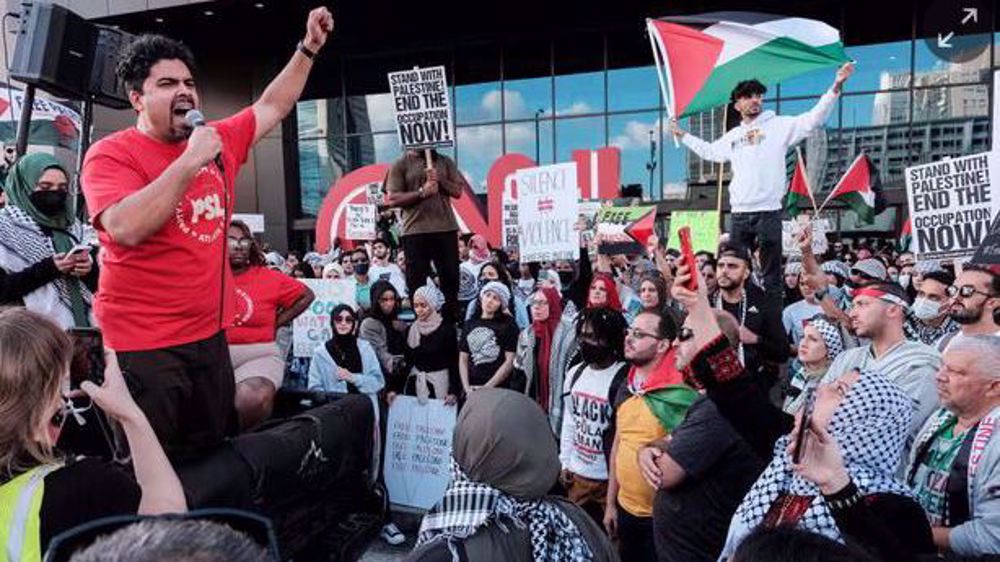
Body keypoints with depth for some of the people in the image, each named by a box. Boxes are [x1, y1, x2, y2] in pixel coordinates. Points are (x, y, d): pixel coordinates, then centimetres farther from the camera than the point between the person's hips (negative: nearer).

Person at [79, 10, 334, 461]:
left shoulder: (219, 140, 5)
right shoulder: (111, 154, -11)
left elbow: (272, 107, 18)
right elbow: (127, 229, -28)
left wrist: (308, 48, 14)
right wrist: (190, 160, -25)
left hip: (210, 335, 6)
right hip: (142, 347, -6)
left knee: (216, 458, 18)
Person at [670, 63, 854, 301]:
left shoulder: (779, 125, 4)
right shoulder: (732, 136, 18)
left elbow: (814, 119, -5)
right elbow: (709, 151, 33)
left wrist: (836, 86, -15)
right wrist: (683, 135, 38)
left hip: (769, 212, -4)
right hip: (739, 214, 4)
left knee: (771, 274, 0)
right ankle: (734, 314, 18)